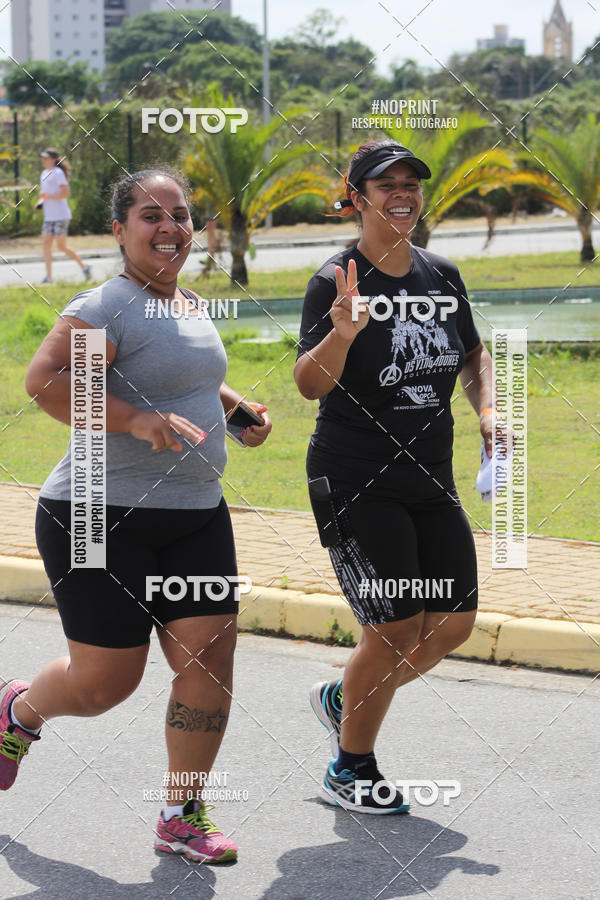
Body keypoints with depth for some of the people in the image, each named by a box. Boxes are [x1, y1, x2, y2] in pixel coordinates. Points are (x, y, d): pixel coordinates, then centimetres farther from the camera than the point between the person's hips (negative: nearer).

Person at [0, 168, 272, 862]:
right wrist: (138, 420, -34)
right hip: (101, 517, -7)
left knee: (210, 656, -3)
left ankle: (182, 817, 10)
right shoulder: (107, 306, -14)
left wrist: (236, 408, 15)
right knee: (106, 681, 0)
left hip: (196, 516, 7)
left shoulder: (191, 305, 13)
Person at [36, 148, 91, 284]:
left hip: (60, 216, -8)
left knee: (62, 246, -5)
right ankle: (48, 276, -3)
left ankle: (84, 266, 12)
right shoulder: (44, 173, 15)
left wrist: (48, 196, -22)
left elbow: (66, 193, -18)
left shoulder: (58, 173, -11)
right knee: (45, 243, -2)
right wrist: (40, 201, 8)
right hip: (49, 216, 8)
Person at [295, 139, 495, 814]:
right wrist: (342, 332, -39)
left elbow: (474, 357, 21)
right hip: (354, 482, -7)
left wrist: (487, 410, 4)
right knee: (394, 629, -10)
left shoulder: (443, 276, 6)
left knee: (455, 621, 7)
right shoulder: (336, 282, -12)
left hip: (431, 480, 7)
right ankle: (350, 772, 11)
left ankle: (342, 700, 30)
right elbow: (309, 384, -21)